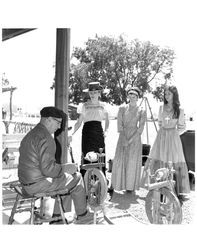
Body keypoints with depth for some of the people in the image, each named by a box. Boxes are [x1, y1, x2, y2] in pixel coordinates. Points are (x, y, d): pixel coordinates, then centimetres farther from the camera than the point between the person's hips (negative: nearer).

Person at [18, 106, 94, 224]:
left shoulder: (31, 134, 12)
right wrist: (64, 168, -8)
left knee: (65, 178, 24)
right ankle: (82, 216, 22)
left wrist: (61, 166, 13)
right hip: (37, 184, -10)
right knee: (77, 178, 4)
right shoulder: (45, 137, -20)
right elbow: (47, 168, -25)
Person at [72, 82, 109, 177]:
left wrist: (105, 130, 7)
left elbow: (107, 120, 21)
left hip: (99, 133, 1)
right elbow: (79, 122, 2)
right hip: (87, 134, -1)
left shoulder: (102, 105, 9)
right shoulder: (84, 106, 3)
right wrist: (71, 133, -10)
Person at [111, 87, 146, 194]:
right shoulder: (122, 108, 5)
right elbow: (119, 125, 0)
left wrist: (130, 140, -11)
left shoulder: (141, 111, 3)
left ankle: (130, 187, 12)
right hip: (123, 136, 1)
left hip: (135, 137, 0)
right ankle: (114, 185, 9)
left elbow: (140, 128, -2)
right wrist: (124, 139, -10)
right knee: (119, 160, -2)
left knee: (132, 161, 1)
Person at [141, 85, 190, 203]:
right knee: (158, 162, 0)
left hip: (173, 137, -2)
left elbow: (182, 127, 8)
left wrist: (173, 133, 4)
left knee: (177, 163, -3)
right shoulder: (162, 108, 6)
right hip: (161, 137, 3)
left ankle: (180, 192, 7)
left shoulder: (179, 110, -1)